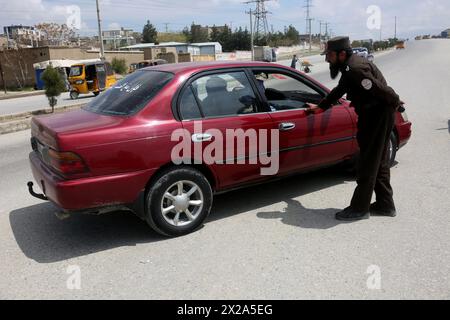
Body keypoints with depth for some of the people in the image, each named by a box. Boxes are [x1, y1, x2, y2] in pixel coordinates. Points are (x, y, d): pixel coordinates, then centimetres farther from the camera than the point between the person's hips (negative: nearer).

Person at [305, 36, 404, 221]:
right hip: (374, 116, 10)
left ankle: (360, 208, 6)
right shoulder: (349, 67, 12)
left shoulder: (356, 69, -22)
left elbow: (380, 89, -24)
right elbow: (339, 90, 25)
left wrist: (395, 103, -8)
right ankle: (385, 205, 26)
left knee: (368, 163, -3)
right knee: (379, 162, 15)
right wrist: (320, 107, 28)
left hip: (378, 117, -10)